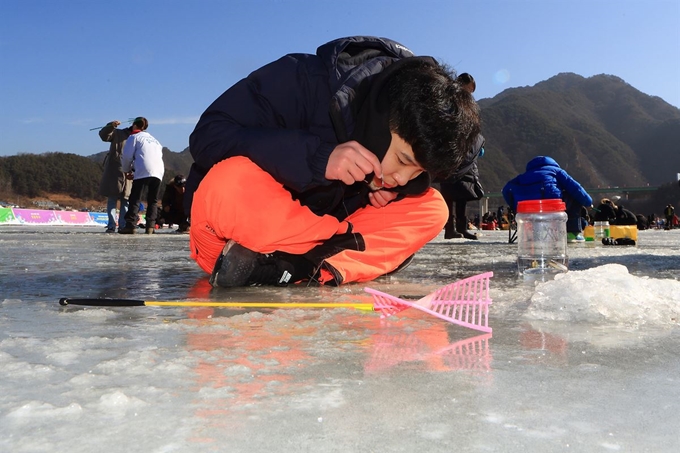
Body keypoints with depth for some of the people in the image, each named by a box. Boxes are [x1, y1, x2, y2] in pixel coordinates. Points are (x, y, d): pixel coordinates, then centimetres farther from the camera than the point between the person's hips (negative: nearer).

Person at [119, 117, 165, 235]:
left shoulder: (134, 137, 12)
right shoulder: (154, 139, 30)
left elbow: (127, 156, 4)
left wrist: (127, 170, 22)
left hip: (143, 172, -5)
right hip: (158, 172, 5)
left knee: (135, 199, -3)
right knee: (153, 200, 10)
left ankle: (131, 225, -11)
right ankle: (150, 226, 2)